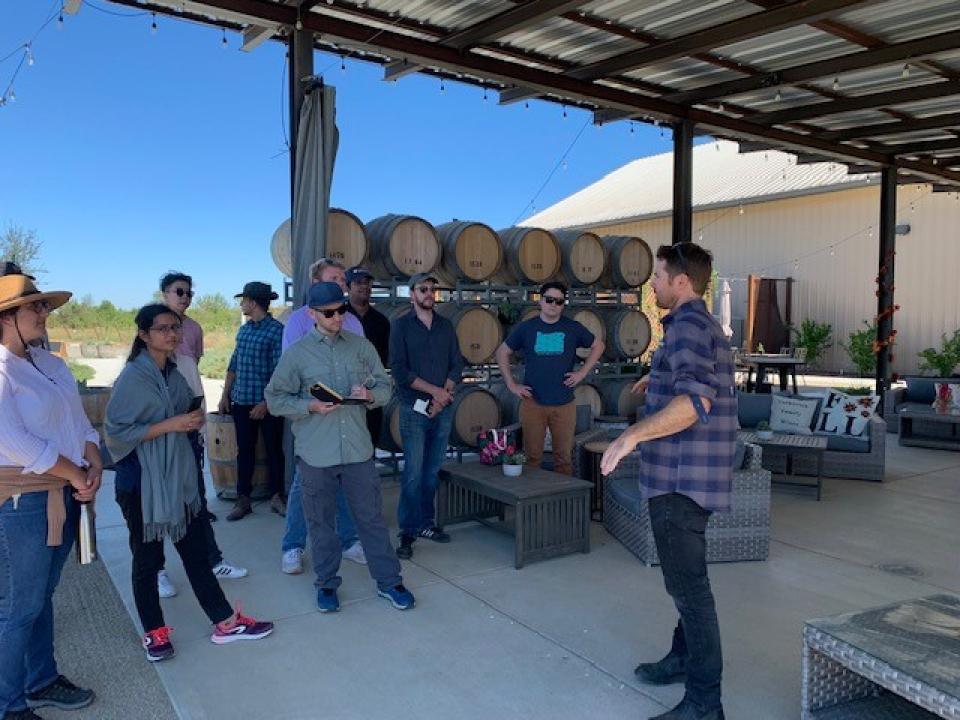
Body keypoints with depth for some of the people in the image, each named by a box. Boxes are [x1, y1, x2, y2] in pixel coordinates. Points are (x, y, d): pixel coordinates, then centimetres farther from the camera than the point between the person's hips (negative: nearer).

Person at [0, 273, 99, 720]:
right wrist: (77, 475, -14)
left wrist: (94, 467, -4)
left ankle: (41, 681, 34)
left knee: (42, 596, 19)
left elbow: (80, 422, 12)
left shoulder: (52, 365, 10)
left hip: (62, 495, 8)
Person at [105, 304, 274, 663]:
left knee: (195, 551, 12)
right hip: (143, 482, -6)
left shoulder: (175, 373, 7)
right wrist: (170, 424, -21)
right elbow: (117, 432, -17)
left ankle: (225, 622, 20)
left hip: (179, 477, 6)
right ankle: (154, 632, 26)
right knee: (147, 558, 9)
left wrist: (194, 420, 0)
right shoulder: (132, 377, -13)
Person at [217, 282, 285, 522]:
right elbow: (234, 364, 17)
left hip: (268, 403, -6)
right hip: (241, 402, 6)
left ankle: (277, 497, 17)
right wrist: (225, 395, 12)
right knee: (244, 450, 10)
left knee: (274, 449, 6)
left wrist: (266, 403, -18)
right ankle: (243, 500, 18)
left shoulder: (277, 330, -10)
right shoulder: (243, 329, 10)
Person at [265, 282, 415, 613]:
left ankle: (388, 581, 22)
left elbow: (385, 385, 9)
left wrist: (370, 394, -13)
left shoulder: (361, 346, 5)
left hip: (358, 449, 1)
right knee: (321, 521, 11)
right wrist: (310, 406, -16)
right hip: (315, 453, -1)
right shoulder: (297, 353, -2)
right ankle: (327, 583, 29)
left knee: (372, 517, 9)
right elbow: (275, 398, 0)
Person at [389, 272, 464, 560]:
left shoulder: (446, 325, 11)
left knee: (432, 470, 10)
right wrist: (435, 391, -11)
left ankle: (427, 523, 23)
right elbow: (400, 370, -9)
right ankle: (408, 533, 4)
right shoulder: (401, 325, -2)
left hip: (443, 409, 4)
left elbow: (457, 364, 8)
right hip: (415, 409, -4)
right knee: (413, 473, -4)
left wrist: (443, 396, -6)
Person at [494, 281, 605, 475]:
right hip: (532, 402, 0)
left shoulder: (573, 328, 3)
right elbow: (502, 352, 10)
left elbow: (598, 345, 15)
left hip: (564, 403, 1)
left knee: (563, 457, 7)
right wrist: (511, 384, 2)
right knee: (532, 456, 4)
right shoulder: (526, 328, 2)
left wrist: (582, 372, 5)